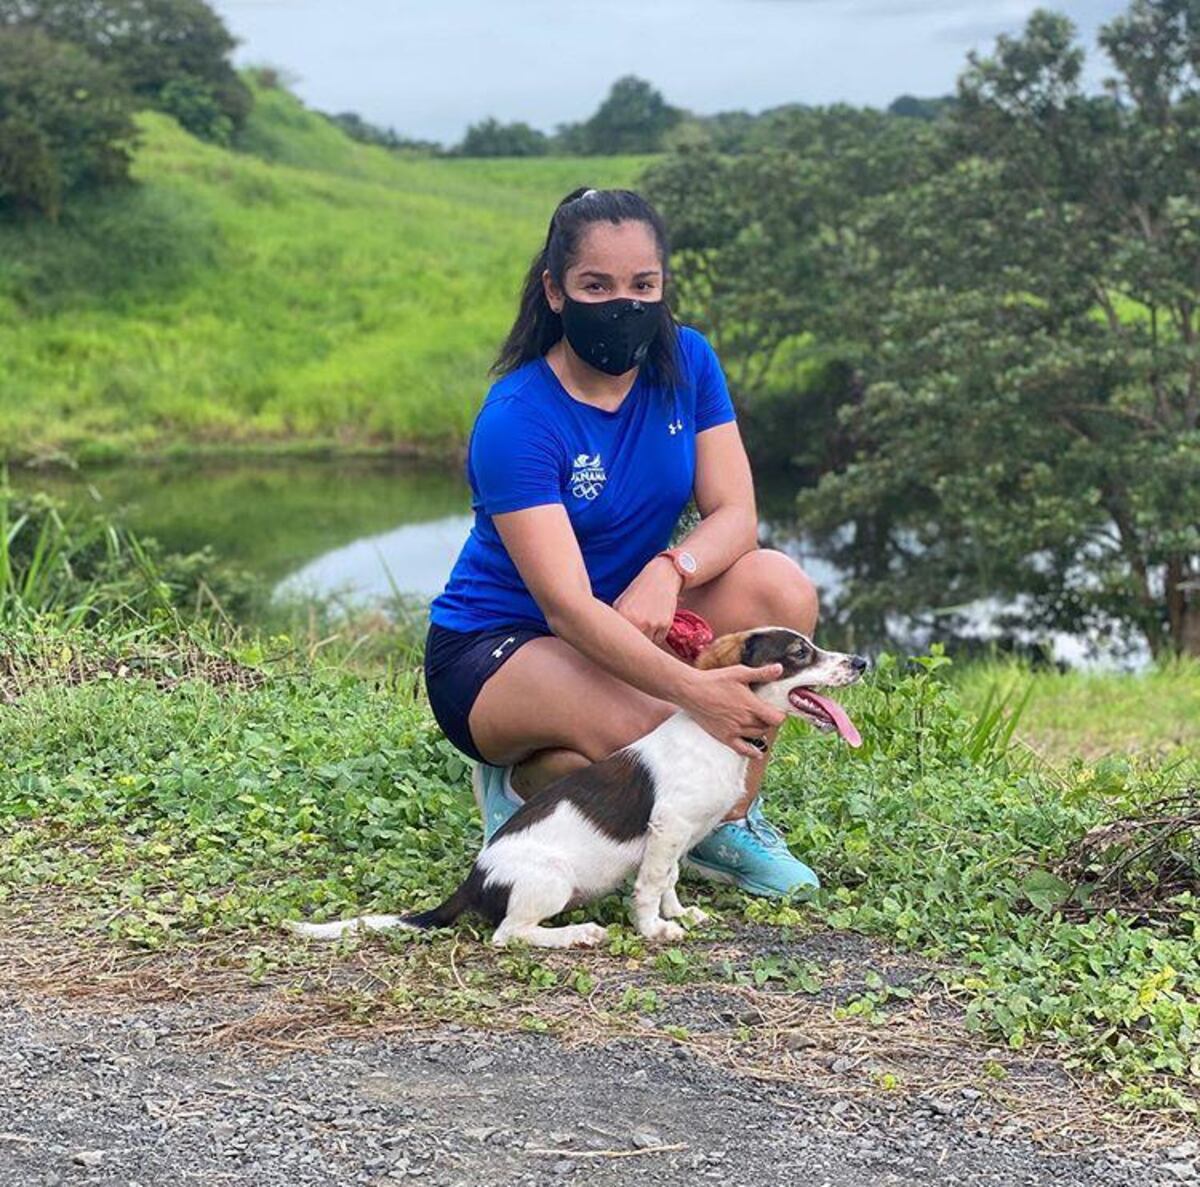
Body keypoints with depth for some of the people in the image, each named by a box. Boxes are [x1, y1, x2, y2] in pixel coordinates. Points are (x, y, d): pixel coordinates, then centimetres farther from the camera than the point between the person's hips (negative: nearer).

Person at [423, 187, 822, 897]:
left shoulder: (685, 362, -5)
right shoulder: (516, 421, -23)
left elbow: (736, 514, -9)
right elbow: (566, 604, -31)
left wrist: (669, 570, -33)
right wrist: (694, 690, -45)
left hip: (630, 625, 6)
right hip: (494, 651, -6)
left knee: (780, 587, -21)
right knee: (657, 734, -35)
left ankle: (731, 822, -6)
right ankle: (522, 780, -1)